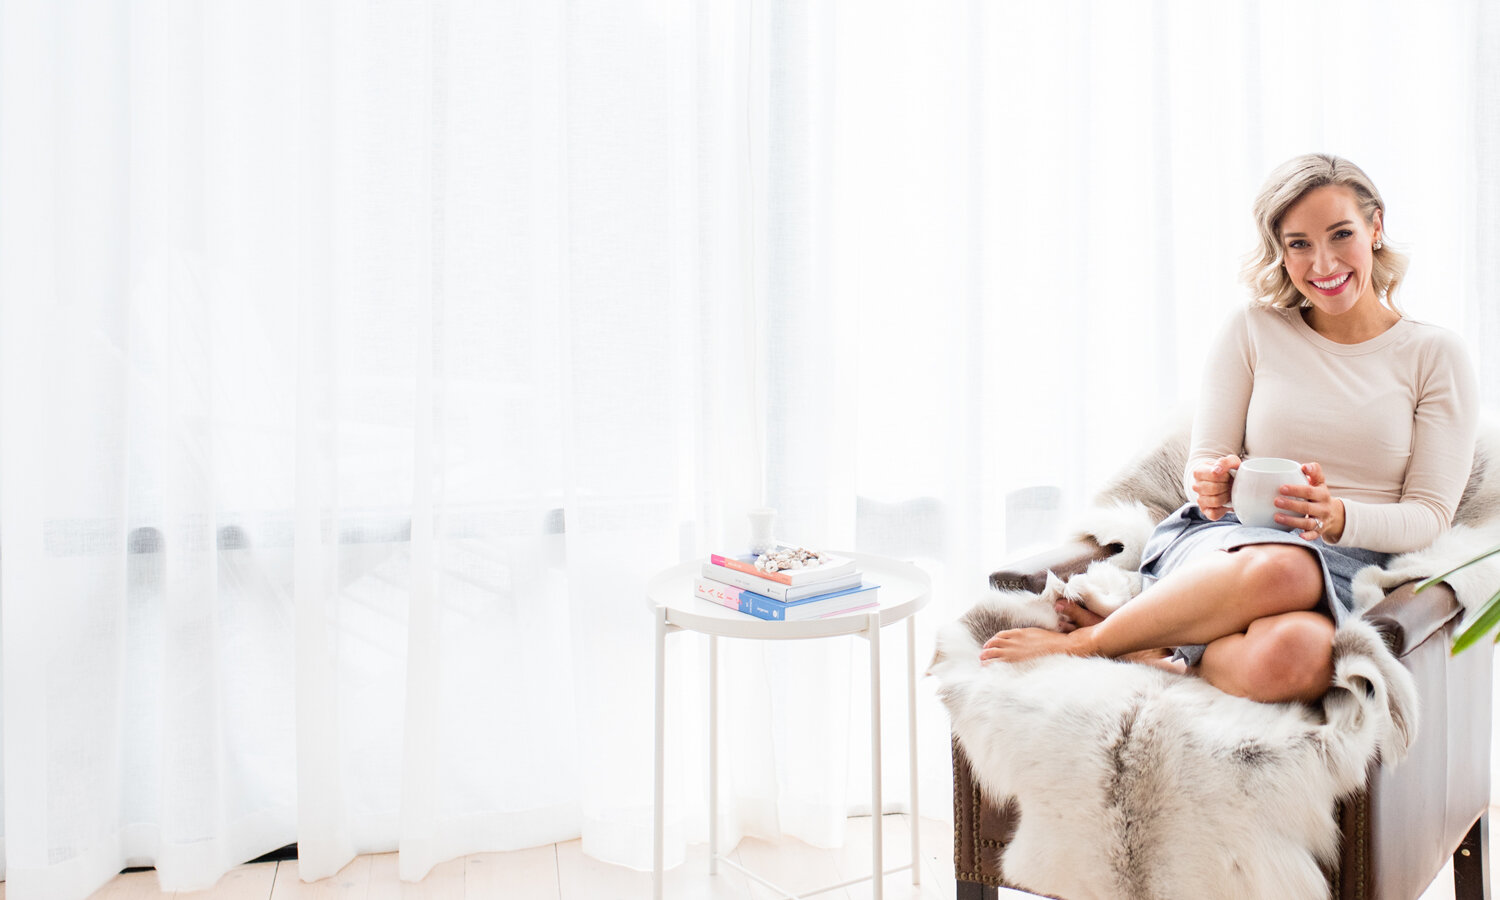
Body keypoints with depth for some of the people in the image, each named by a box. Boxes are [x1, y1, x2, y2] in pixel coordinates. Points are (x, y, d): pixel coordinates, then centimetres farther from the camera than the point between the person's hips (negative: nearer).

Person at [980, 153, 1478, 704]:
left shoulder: (1437, 355, 10)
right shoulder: (1252, 331, 10)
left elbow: (1429, 513, 5)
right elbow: (1203, 463, 9)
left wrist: (1338, 517, -16)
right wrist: (1212, 483, -17)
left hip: (1344, 569, 0)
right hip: (1224, 543, 0)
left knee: (1294, 657, -39)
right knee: (1283, 568, -41)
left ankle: (1142, 650, -17)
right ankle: (1087, 641, -24)